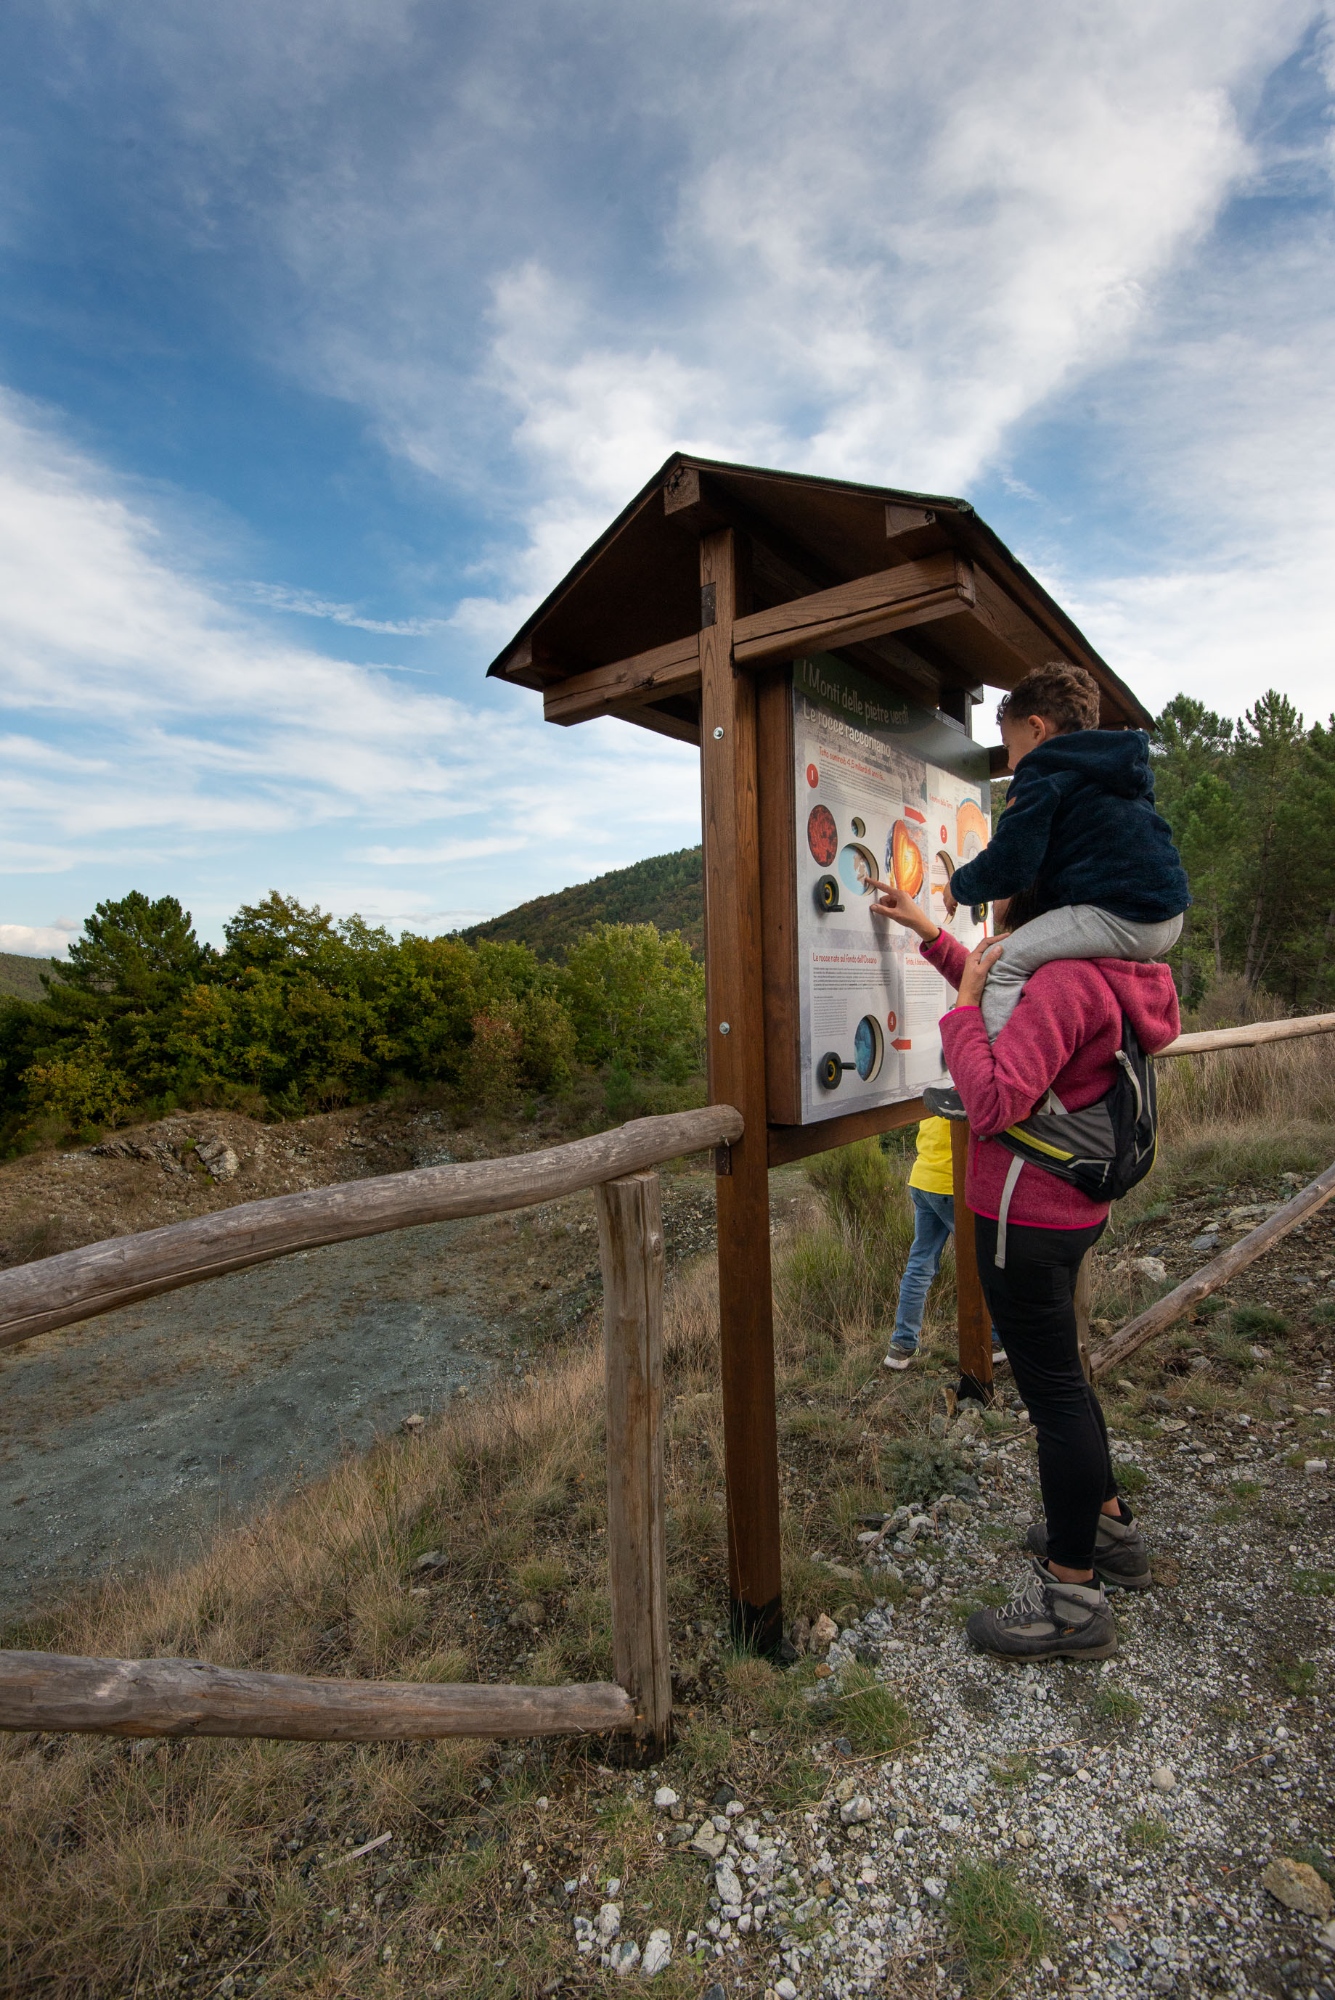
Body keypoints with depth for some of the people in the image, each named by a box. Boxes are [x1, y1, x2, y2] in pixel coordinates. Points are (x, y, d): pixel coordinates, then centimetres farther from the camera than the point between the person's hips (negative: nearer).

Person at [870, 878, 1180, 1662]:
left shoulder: (1063, 982, -24)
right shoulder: (1097, 977, 6)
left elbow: (995, 1102, -30)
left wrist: (964, 1003, -19)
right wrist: (927, 931, 20)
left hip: (1028, 1219, -10)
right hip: (1070, 1208, 10)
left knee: (1053, 1390, 3)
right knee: (1057, 1373, 25)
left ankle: (1073, 1597, 20)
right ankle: (1109, 1525, 44)